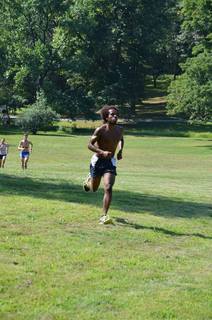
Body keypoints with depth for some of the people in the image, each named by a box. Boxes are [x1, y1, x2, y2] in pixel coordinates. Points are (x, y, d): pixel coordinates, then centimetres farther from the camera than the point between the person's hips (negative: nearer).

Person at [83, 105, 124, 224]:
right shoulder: (100, 130, -17)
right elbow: (90, 145, -18)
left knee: (108, 188, -17)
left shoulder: (120, 130, -3)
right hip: (98, 161, -2)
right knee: (94, 189, 16)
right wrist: (102, 152, -33)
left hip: (111, 161, 2)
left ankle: (104, 216, -13)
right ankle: (89, 180, 54)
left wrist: (120, 151, 2)